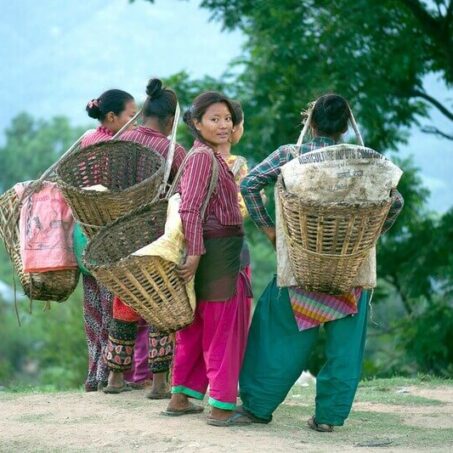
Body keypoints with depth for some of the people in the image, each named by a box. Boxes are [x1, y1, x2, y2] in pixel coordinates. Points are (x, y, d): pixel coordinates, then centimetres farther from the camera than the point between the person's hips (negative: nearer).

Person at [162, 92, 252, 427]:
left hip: (222, 252, 10)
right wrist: (195, 252, -26)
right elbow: (190, 209, -22)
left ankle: (181, 398, 22)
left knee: (197, 327, 15)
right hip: (216, 250, -10)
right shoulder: (203, 156, -14)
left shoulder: (211, 157, 18)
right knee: (223, 328, -5)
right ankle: (222, 406, -1)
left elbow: (192, 205, 23)